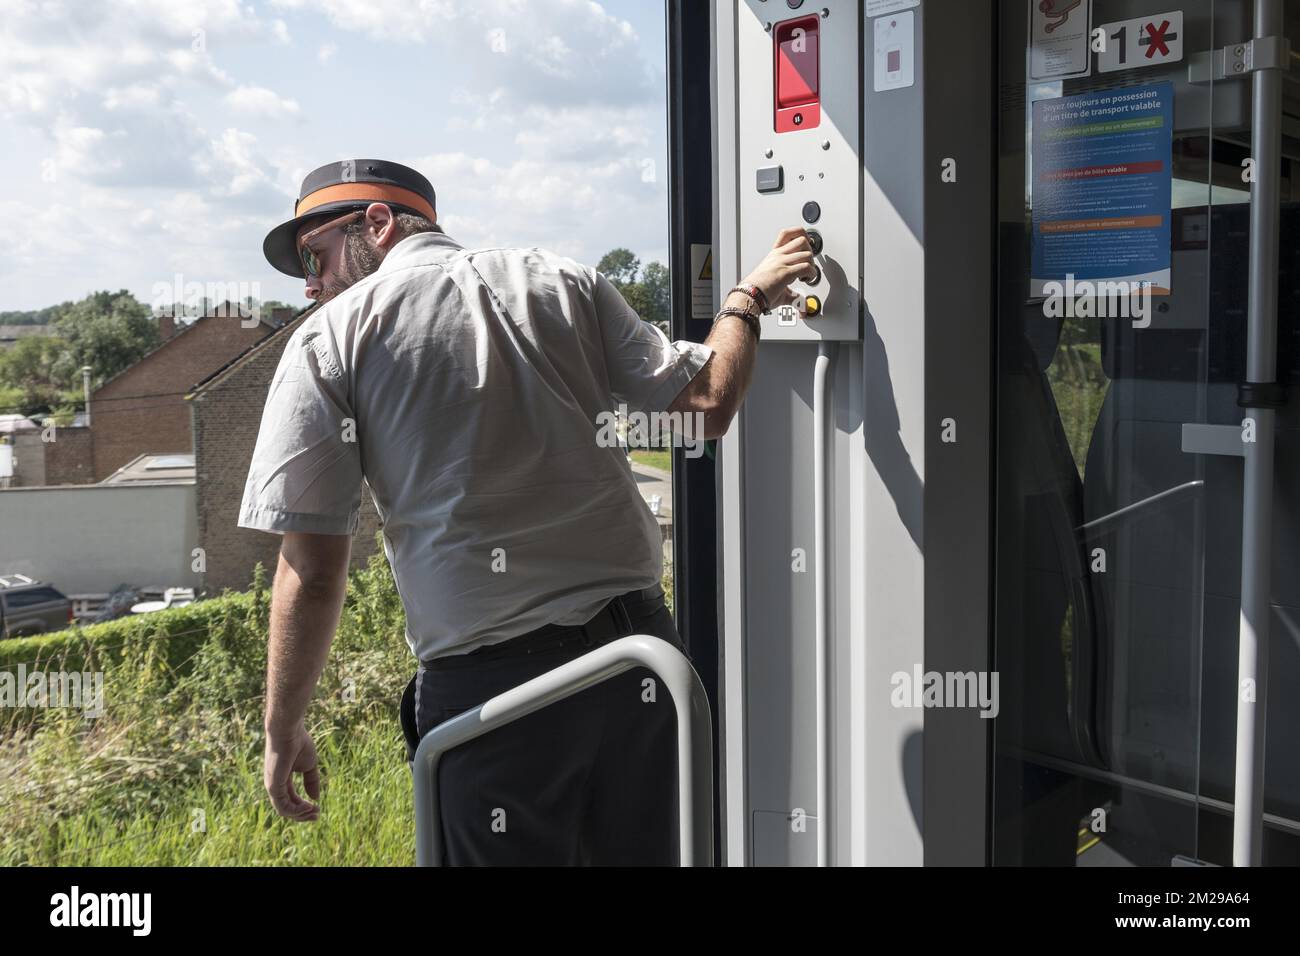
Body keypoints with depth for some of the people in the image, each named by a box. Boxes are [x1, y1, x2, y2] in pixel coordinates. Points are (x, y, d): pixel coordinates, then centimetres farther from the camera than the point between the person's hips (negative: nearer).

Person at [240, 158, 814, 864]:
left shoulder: (329, 339, -1)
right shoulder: (565, 282, 8)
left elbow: (313, 572, -6)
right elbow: (705, 403, 3)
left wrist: (283, 730, 5)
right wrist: (748, 299, 22)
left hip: (491, 683, -4)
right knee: (642, 849, 22)